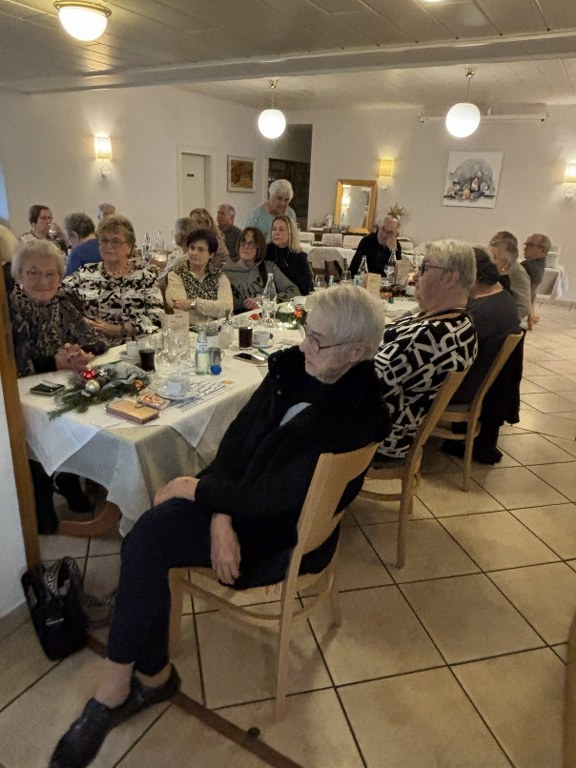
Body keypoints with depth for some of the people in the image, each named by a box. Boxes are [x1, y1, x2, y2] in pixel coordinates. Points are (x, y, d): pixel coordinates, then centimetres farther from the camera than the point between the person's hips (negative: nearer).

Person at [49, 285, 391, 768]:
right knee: (147, 537, -18)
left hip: (286, 533, -6)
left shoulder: (355, 415, -22)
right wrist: (220, 518, -15)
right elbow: (238, 436, -3)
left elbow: (276, 495, -23)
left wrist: (195, 487, -14)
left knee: (146, 547, -16)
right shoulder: (293, 367, -3)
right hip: (247, 498, 6)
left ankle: (114, 689, 8)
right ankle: (150, 675, 4)